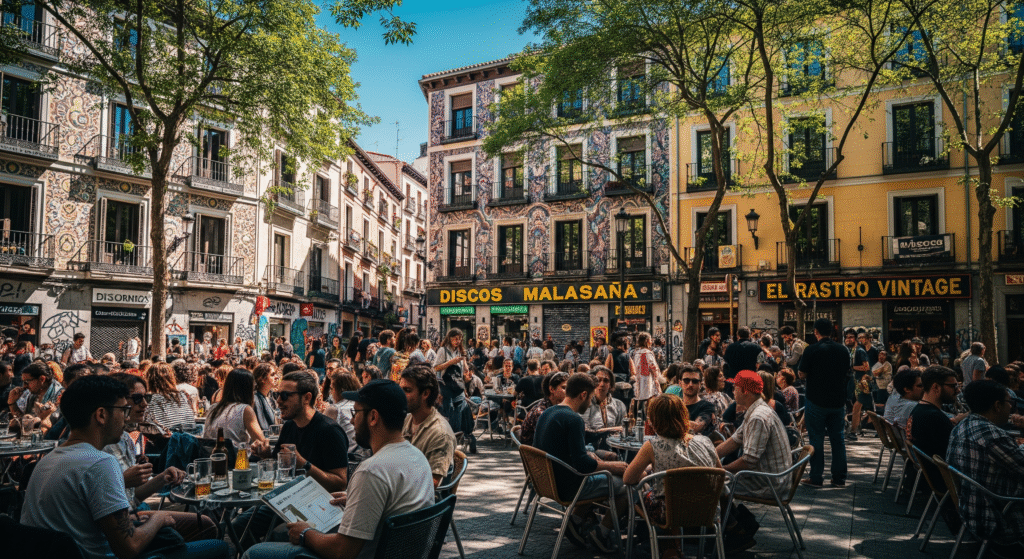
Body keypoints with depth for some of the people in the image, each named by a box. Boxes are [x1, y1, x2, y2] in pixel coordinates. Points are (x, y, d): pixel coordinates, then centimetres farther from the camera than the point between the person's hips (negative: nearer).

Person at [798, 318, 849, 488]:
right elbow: (846, 372, 13)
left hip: (816, 401, -4)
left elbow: (803, 374, -9)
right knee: (838, 439, 13)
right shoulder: (843, 350, 1)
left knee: (816, 439, 4)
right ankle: (839, 478, 18)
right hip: (838, 401, 4)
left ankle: (816, 478, 8)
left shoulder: (811, 350, -14)